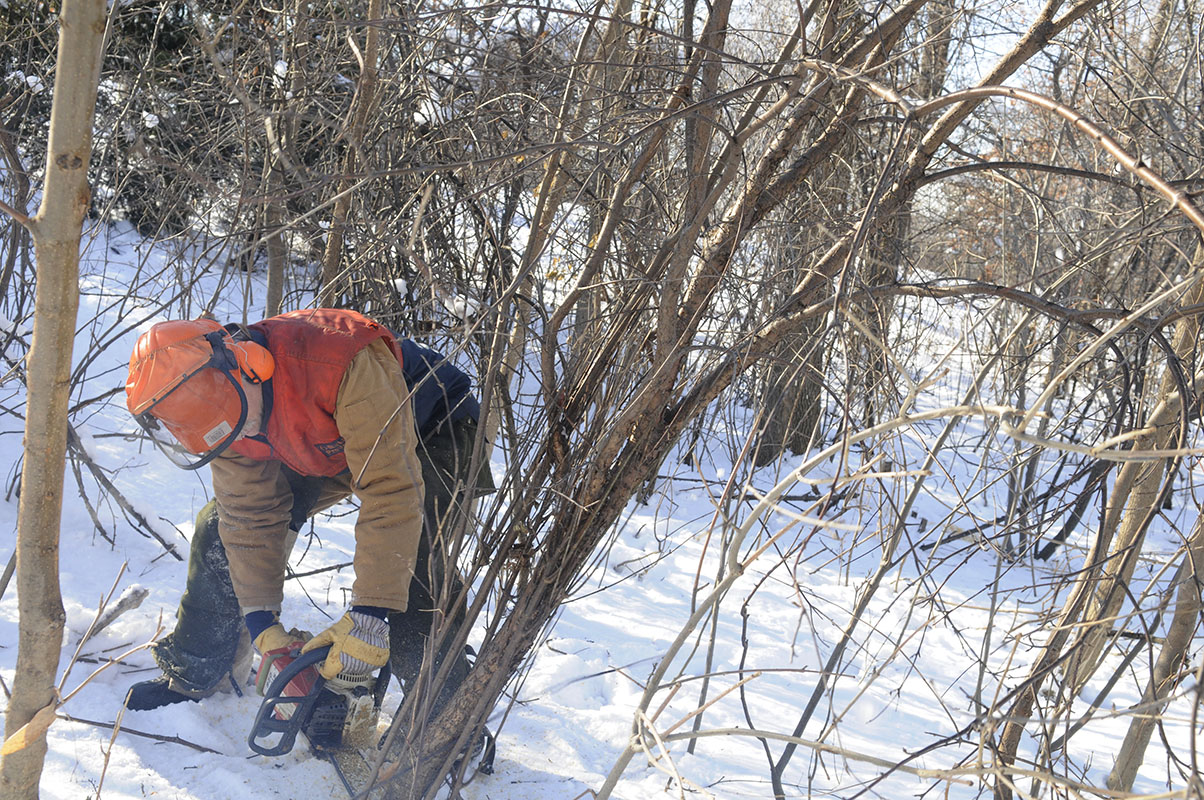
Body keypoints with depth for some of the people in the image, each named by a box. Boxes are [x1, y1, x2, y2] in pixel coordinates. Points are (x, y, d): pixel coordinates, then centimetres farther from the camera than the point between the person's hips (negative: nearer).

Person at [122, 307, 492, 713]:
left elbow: (391, 492, -44)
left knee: (409, 559, -28)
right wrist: (262, 623, -18)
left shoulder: (347, 365, -44)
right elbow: (252, 515, -13)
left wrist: (368, 615, -45)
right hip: (326, 446, 6)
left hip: (430, 431, -6)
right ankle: (194, 676, 22)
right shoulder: (220, 403, -21)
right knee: (224, 527, 1)